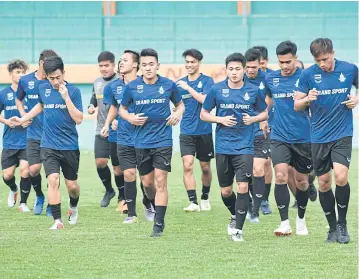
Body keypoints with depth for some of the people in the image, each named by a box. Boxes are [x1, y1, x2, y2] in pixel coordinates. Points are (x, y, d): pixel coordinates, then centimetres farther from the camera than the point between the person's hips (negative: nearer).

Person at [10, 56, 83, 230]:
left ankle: (73, 207, 42)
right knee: (53, 180, -17)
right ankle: (57, 220, -14)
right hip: (49, 146, 1)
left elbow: (79, 119, -14)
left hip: (69, 146, -1)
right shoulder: (43, 89, 2)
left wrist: (66, 97, -21)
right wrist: (23, 119, 23)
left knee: (72, 185, 9)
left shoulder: (73, 91, -8)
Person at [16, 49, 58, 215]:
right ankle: (39, 197, 23)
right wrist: (23, 115, 4)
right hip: (33, 134, 2)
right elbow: (19, 100, 20)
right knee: (33, 170, -4)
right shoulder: (25, 81, 3)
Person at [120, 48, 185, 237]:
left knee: (160, 182, -9)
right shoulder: (132, 87, 0)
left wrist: (178, 113, -6)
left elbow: (180, 104, 16)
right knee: (147, 182, 10)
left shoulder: (168, 85, -1)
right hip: (142, 142, 2)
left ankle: (159, 224, -7)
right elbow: (122, 109, 13)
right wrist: (130, 118, -8)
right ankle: (156, 207, 38)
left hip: (163, 141, -2)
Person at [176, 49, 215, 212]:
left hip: (204, 131, -2)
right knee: (187, 166, -13)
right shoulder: (180, 83, 7)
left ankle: (205, 198, 30)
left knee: (205, 167, 10)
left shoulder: (207, 81, -4)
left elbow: (205, 100, -19)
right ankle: (193, 202, -15)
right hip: (186, 132, 2)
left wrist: (188, 88, -19)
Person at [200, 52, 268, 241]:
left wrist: (253, 119, -8)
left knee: (243, 187, -14)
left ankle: (238, 229, -6)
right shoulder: (217, 90, -1)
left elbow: (264, 113, 13)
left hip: (245, 146, -1)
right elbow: (203, 114, 8)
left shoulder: (253, 91, 0)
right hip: (223, 146, 1)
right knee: (226, 191, 9)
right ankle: (234, 216, 38)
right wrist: (221, 120, -10)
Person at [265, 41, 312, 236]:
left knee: (301, 181, 10)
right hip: (279, 137, 1)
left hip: (303, 138, -1)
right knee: (281, 177, -16)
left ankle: (301, 219, 32)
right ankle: (285, 223, -14)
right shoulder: (270, 79, 4)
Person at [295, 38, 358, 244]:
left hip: (342, 134, -1)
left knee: (341, 177, -18)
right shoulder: (308, 74, -4)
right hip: (319, 136, 2)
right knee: (324, 183, 6)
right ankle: (332, 227, 21)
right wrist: (308, 99, -19)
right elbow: (297, 106, 2)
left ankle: (342, 224, 2)